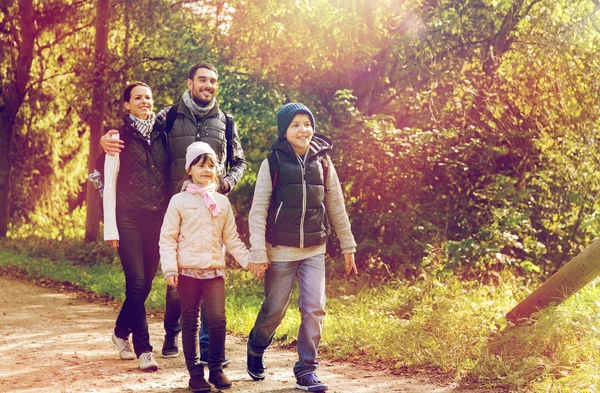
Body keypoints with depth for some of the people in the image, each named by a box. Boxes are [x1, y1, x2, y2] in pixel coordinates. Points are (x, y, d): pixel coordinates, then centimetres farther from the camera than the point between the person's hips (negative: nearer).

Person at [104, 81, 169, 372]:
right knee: (137, 283, -10)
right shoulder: (120, 137, 0)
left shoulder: (162, 135, 10)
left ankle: (121, 332, 31)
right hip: (129, 219, -4)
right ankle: (144, 349, -3)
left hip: (157, 219, 4)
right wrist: (111, 228, -6)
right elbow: (110, 185, -1)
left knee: (146, 283, 8)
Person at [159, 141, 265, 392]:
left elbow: (231, 238, 14)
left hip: (215, 270, 2)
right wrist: (169, 269, -12)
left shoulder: (222, 202, 10)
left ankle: (216, 369, 9)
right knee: (190, 323, 4)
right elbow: (168, 238, -3)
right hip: (187, 271, -2)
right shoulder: (179, 201, 0)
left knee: (218, 320, -5)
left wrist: (248, 261, 6)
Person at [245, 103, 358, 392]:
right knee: (274, 310, 7)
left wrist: (348, 247, 11)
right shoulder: (273, 162, -6)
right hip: (281, 251, -2)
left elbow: (336, 207, 9)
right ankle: (255, 350, 35)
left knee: (314, 309, -5)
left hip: (314, 251, 3)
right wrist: (258, 252, -12)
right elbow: (258, 210, -7)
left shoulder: (322, 161, 3)